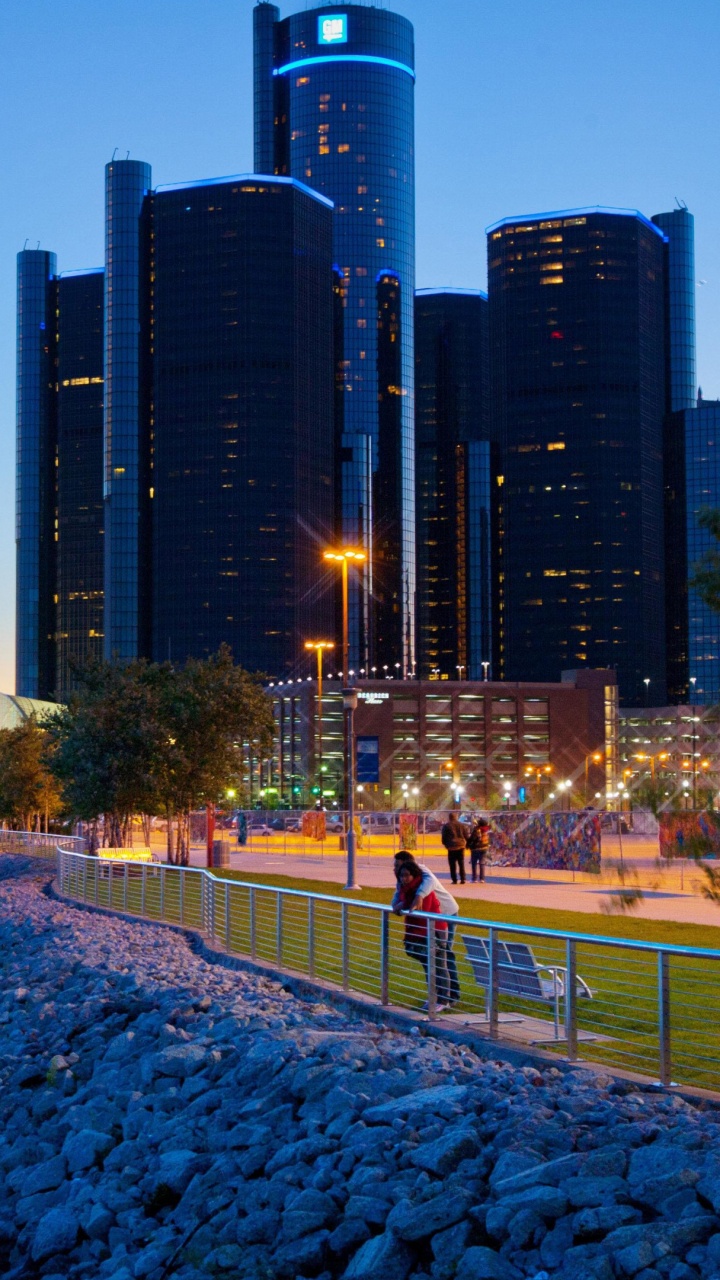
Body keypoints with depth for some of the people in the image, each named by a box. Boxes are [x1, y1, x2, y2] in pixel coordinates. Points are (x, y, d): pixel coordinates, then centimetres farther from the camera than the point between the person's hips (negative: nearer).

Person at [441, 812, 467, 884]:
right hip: (461, 846, 3)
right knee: (461, 864, 9)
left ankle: (454, 880, -3)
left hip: (452, 847, -3)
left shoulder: (446, 826, -2)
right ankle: (462, 879, 5)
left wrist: (446, 845, 14)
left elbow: (443, 838, -1)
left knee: (453, 865, 2)